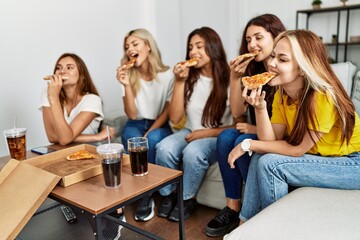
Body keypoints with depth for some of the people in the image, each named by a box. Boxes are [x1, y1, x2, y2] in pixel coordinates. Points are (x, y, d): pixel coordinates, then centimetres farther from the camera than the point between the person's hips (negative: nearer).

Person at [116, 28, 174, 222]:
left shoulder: (167, 75, -9)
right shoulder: (128, 75, -3)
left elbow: (167, 112, -6)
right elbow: (132, 115, -10)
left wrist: (148, 135, -19)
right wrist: (127, 85, -23)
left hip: (159, 126, -1)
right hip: (136, 125, 2)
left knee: (153, 139, -34)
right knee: (131, 136, -32)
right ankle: (146, 194, -19)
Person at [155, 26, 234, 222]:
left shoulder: (229, 80, -10)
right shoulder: (189, 78, 1)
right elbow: (175, 118, -5)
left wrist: (207, 133, -17)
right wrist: (179, 82, -12)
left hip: (219, 138, -3)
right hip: (191, 133, 4)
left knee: (193, 152, -34)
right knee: (164, 148, -26)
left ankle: (187, 199, -6)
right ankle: (168, 195, 0)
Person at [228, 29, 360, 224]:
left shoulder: (322, 97, -28)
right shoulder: (281, 94, -5)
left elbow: (297, 149, -21)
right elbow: (270, 142, -10)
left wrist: (248, 145, -16)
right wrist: (260, 107, -24)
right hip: (319, 157, 7)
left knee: (270, 163, -21)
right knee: (260, 157, -6)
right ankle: (245, 224, 3)